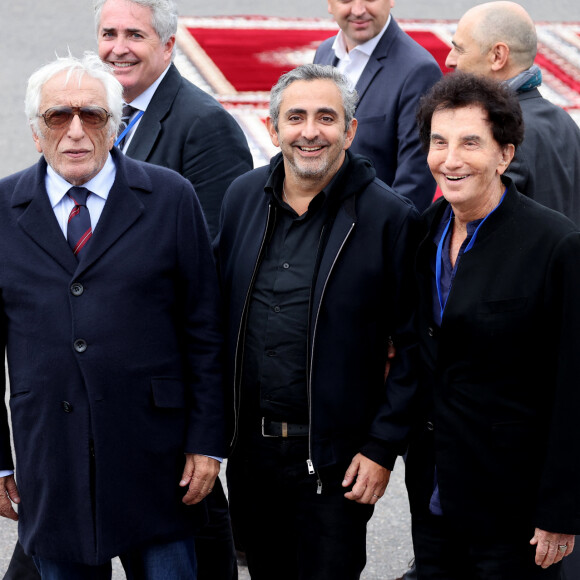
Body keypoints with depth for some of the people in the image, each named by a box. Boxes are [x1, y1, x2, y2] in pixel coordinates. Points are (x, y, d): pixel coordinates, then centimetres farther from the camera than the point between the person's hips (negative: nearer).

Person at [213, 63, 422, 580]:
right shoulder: (243, 197, 4)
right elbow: (218, 313, 11)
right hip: (249, 450, 5)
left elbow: (412, 348, -8)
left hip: (333, 459, -4)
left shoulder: (390, 217, -11)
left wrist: (383, 449, -11)